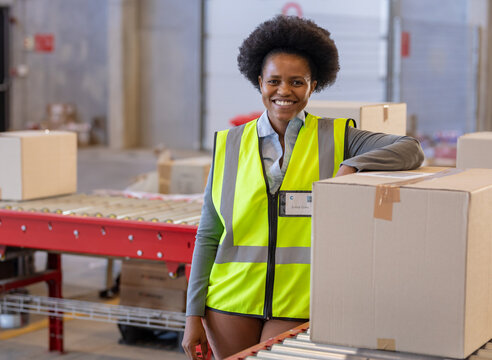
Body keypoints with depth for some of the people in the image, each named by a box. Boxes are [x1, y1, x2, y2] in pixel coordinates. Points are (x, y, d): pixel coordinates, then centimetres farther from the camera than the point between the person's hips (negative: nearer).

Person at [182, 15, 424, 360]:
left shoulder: (336, 138, 1)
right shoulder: (230, 144, 5)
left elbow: (411, 150, -10)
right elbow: (208, 235, 6)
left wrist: (352, 166, -25)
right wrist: (194, 314, 2)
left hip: (298, 304, -2)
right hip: (232, 299, 2)